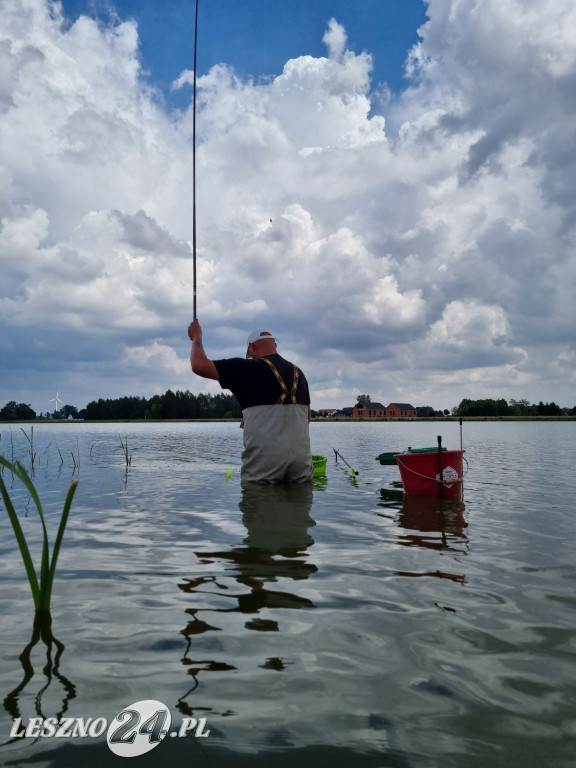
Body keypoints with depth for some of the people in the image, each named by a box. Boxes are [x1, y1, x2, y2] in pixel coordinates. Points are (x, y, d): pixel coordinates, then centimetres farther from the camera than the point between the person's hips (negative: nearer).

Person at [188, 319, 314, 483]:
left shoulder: (247, 368, -3)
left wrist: (196, 337, 15)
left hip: (264, 459, -4)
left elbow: (199, 365, -2)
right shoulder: (298, 373, 15)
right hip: (302, 457, 5)